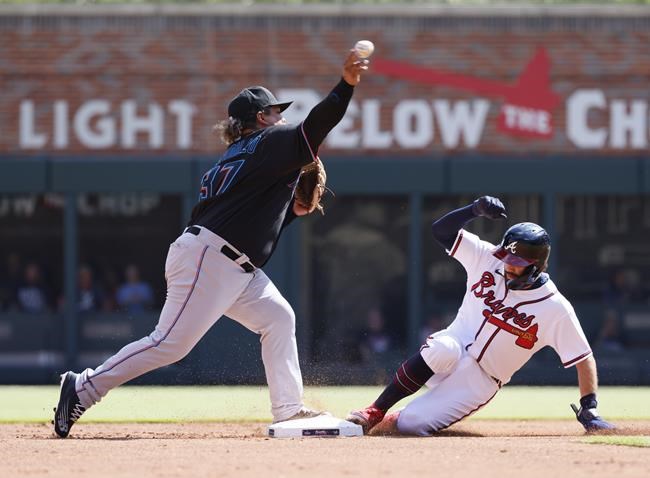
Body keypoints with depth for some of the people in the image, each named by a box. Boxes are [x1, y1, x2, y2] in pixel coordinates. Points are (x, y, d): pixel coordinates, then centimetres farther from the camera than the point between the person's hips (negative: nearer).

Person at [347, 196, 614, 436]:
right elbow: (441, 230, -6)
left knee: (410, 425, -23)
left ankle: (387, 421, 16)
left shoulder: (555, 309, -13)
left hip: (480, 380, -2)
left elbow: (583, 358, -8)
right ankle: (374, 412, -23)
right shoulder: (488, 258, -3)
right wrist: (475, 209, -22)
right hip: (452, 348, 2)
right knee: (442, 349, -39)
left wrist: (589, 408, -13)